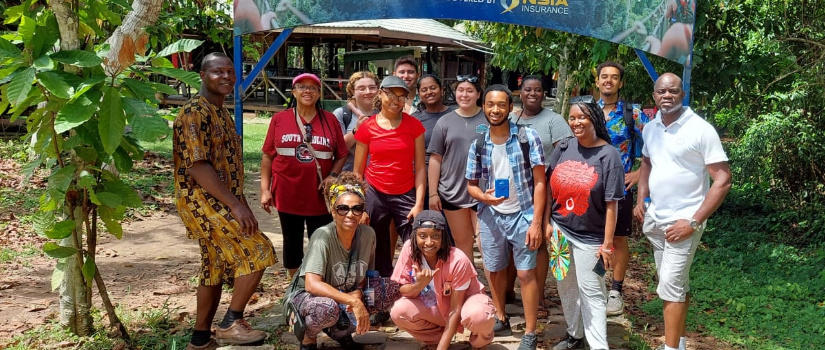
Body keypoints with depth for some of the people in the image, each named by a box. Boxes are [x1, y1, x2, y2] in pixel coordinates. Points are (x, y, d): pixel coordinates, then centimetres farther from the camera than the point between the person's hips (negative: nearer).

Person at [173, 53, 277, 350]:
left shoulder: (222, 113, 16)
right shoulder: (194, 112, -14)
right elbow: (197, 166, -22)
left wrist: (239, 204, 16)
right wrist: (236, 205, -25)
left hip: (220, 203, 10)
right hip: (202, 201, -10)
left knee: (216, 270, 13)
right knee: (257, 251, -15)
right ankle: (232, 323, -4)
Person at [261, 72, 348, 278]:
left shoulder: (330, 120, 2)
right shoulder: (279, 119, 2)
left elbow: (342, 155, 6)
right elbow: (268, 155, 4)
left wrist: (332, 176, -10)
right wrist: (265, 188, -2)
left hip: (320, 197, 0)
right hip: (288, 195, 1)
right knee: (292, 243, 13)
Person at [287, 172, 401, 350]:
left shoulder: (368, 234, -11)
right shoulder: (323, 236, -26)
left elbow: (366, 275, 4)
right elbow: (312, 285, -35)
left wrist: (358, 293, -18)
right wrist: (353, 301, -38)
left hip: (349, 295, 6)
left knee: (393, 289, -11)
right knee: (328, 308, -40)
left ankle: (340, 330, 5)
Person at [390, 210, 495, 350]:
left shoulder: (458, 260, -30)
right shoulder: (409, 249, -21)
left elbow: (455, 310, -24)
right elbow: (400, 290, -13)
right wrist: (418, 286, -36)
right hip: (435, 307, 3)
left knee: (478, 316, -38)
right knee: (399, 311, -24)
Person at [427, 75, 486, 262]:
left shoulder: (489, 119, 2)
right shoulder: (445, 122, 6)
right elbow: (435, 159, 5)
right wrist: (433, 193, 1)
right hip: (452, 192, 2)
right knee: (462, 242, 12)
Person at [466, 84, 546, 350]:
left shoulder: (528, 137, -10)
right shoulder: (478, 145, 0)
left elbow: (539, 182, -9)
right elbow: (471, 184, 7)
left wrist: (536, 221, -14)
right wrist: (483, 196, -17)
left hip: (521, 215, -3)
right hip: (491, 215, 4)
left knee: (526, 274, 2)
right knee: (495, 270, 16)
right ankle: (501, 320, 35)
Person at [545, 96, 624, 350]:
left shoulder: (608, 155, -12)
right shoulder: (563, 148, 1)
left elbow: (611, 204, -13)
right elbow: (550, 187, 7)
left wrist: (607, 244, -13)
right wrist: (547, 223, 3)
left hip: (590, 237, -5)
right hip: (560, 231, 5)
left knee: (590, 292, 1)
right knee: (566, 286, 17)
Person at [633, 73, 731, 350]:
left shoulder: (701, 129, -15)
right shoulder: (650, 128, 4)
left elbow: (723, 180, -15)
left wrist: (694, 222, -19)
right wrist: (641, 200, 9)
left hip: (682, 222, -6)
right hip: (655, 219, 7)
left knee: (670, 285, -8)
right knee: (677, 283, 17)